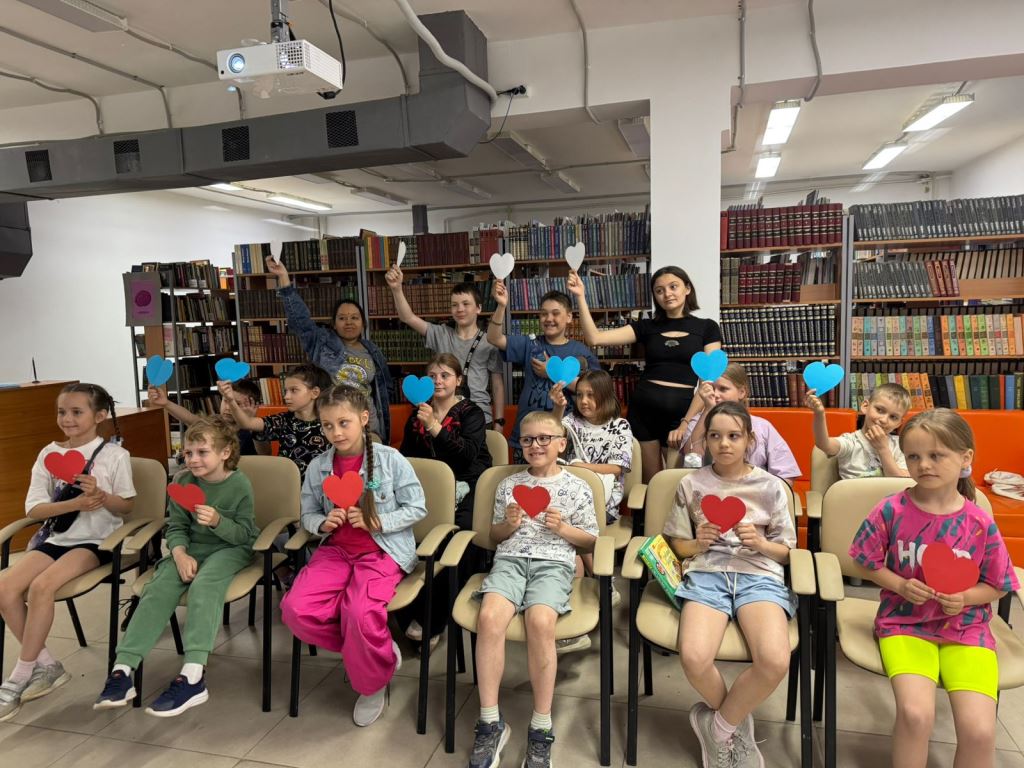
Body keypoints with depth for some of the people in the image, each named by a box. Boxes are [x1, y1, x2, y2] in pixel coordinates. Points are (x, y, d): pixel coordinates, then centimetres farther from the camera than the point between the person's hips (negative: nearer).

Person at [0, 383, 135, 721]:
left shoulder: (114, 455, -4)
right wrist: (75, 504, -20)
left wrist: (100, 495, -23)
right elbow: (33, 508, -2)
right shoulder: (49, 453, 6)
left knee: (41, 586, -26)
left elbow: (127, 506, -3)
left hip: (97, 540, -5)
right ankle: (46, 665, -2)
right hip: (55, 538, 5)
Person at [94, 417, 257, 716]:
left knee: (203, 585, -33)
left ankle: (192, 677, -39)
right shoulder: (182, 481, 0)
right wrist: (180, 554, -17)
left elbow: (244, 534, -8)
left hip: (232, 548, -5)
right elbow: (176, 527, 3)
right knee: (158, 589, -21)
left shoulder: (240, 484, -11)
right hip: (192, 548, 5)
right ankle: (123, 670, -20)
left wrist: (218, 521, -28)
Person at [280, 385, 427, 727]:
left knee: (361, 612, -30)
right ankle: (377, 650, 4)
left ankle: (372, 684, 5)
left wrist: (375, 522, -16)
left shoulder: (391, 460, -8)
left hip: (382, 550, -4)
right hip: (336, 549, 5)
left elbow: (417, 508, -3)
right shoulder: (317, 467, 4)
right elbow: (308, 515, 14)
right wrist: (323, 523, -10)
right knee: (296, 609, -19)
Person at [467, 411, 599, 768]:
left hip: (554, 562, -2)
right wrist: (509, 524, -1)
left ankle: (541, 727, -16)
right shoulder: (508, 484, 16)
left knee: (540, 622, -33)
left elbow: (591, 540, 13)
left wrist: (563, 528, -6)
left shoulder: (577, 488, 9)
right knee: (489, 617, -29)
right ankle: (490, 723, -16)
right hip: (510, 558, 2)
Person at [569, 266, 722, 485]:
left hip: (684, 410, -2)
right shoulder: (647, 326, 9)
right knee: (650, 482, 8)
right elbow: (595, 338, -1)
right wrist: (581, 297, -8)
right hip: (644, 409, 2)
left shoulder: (707, 328, 5)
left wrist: (686, 423, -12)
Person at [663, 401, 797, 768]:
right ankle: (738, 723, 5)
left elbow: (786, 552, 13)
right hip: (706, 573, 0)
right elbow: (677, 545, 15)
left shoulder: (772, 487, 10)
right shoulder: (691, 485, 10)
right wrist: (698, 544, -6)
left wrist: (760, 543, -8)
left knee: (775, 661, -31)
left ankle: (720, 725, 0)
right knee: (694, 658, -30)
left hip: (760, 575, 0)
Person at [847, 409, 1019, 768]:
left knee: (979, 731, -17)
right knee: (915, 713, -25)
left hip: (965, 627, 1)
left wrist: (964, 598, -12)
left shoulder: (980, 524, -5)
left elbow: (997, 586, 7)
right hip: (905, 622, -1)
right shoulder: (890, 511, -6)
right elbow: (869, 562, 5)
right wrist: (901, 586, -12)